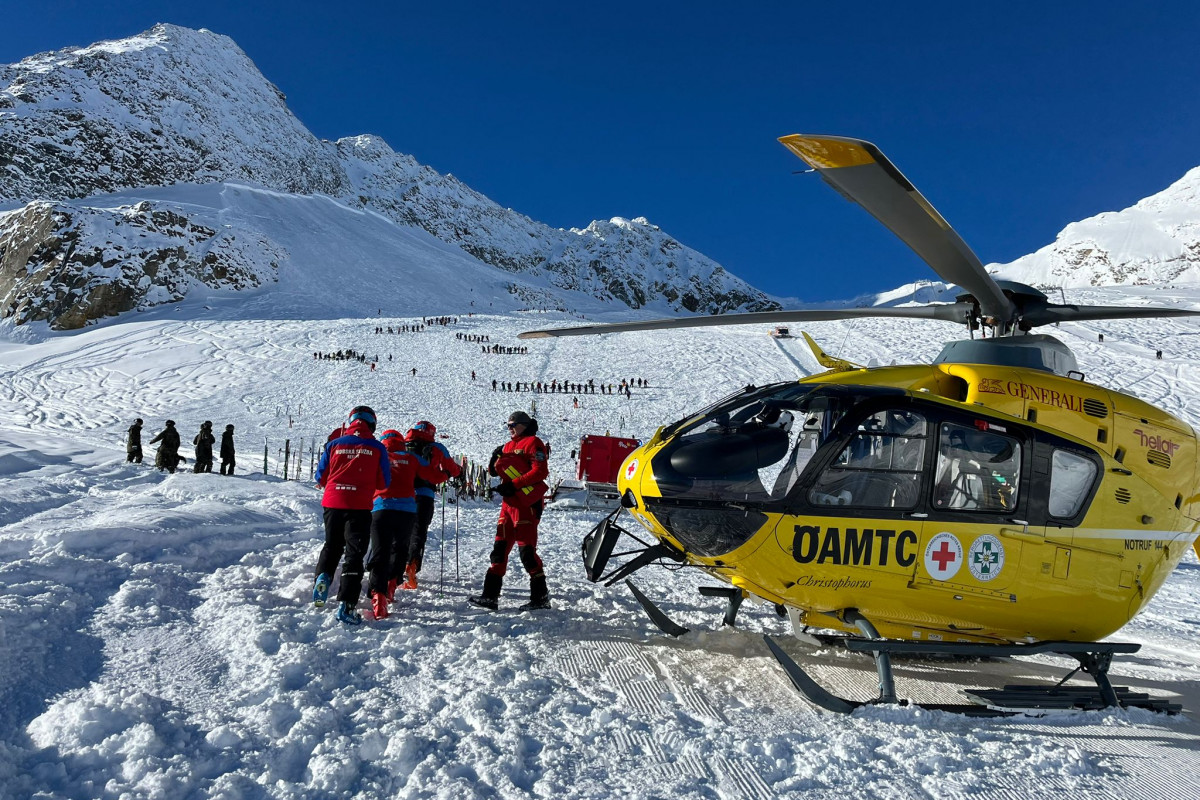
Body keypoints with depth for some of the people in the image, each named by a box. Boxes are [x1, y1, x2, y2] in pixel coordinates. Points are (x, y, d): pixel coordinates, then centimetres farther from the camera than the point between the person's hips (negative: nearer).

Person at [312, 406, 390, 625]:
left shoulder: (334, 444, 4)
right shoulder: (377, 448, -1)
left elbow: (321, 477, 10)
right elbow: (383, 483, 3)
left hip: (332, 503, 3)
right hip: (359, 508, -2)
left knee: (332, 545, 24)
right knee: (354, 553, 1)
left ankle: (323, 576, -1)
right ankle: (346, 604, -7)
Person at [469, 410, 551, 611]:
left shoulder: (533, 443, -3)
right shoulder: (509, 446, 22)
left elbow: (540, 471, -14)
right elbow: (494, 471, 22)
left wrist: (514, 485, -18)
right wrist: (496, 458, 1)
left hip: (526, 503, -8)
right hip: (509, 503, 8)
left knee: (526, 549, -9)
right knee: (500, 547, 7)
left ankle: (540, 596, -1)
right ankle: (490, 595, 11)